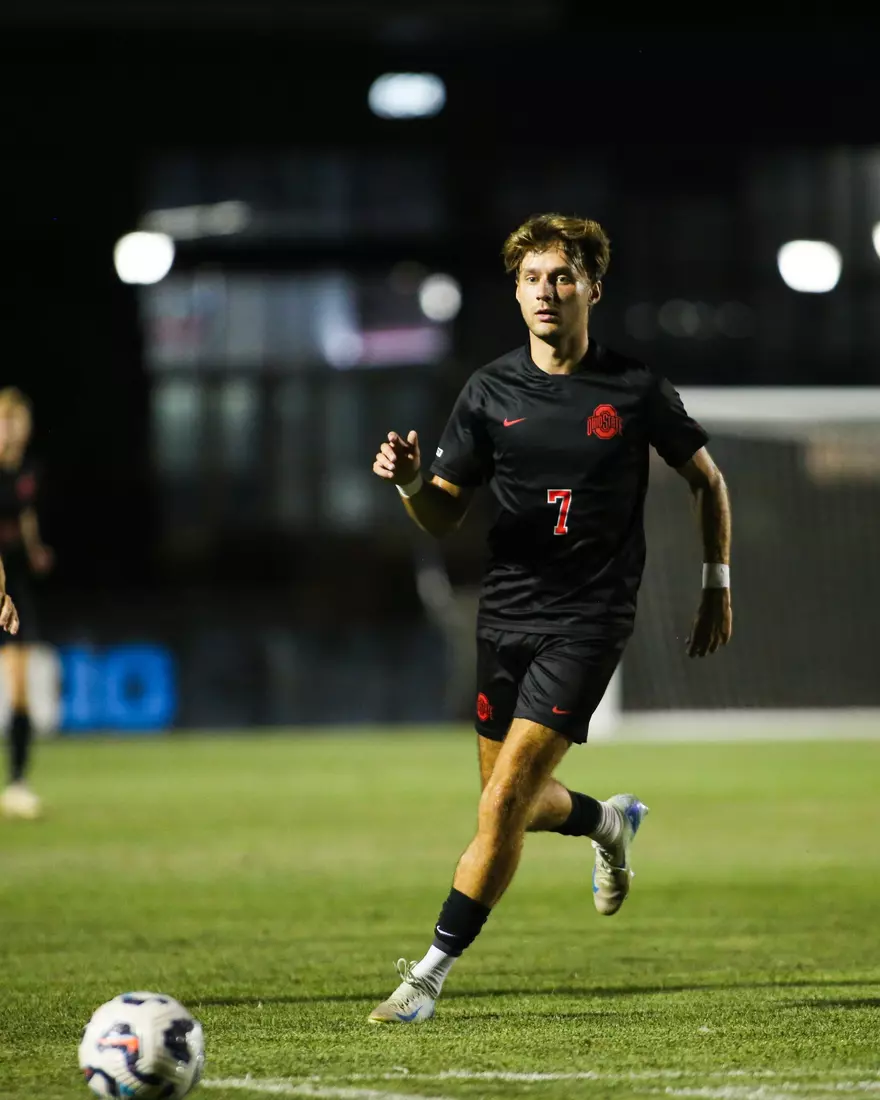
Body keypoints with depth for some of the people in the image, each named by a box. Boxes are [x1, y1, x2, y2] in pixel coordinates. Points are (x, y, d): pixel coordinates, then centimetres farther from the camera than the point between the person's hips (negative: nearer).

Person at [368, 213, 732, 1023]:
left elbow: (707, 480, 11)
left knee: (505, 801, -13)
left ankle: (432, 974, -8)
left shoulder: (635, 391, -4)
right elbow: (443, 518, 4)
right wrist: (409, 482, -17)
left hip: (588, 621, -4)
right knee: (513, 804, 13)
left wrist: (718, 586, 9)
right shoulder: (490, 393, 2)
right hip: (505, 613, 4)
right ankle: (612, 822, 47)